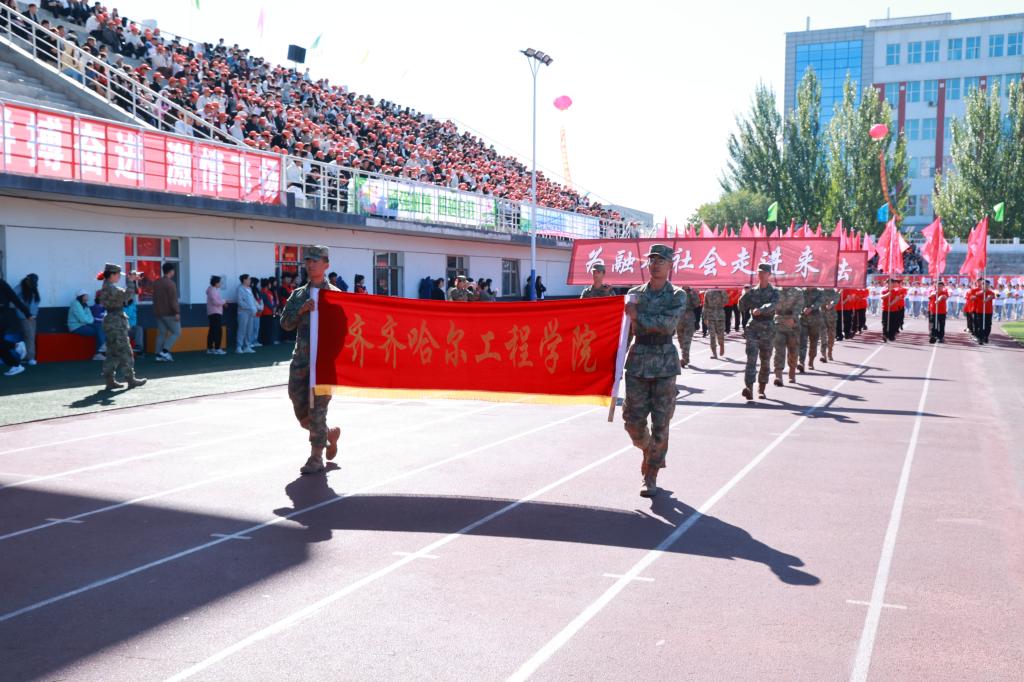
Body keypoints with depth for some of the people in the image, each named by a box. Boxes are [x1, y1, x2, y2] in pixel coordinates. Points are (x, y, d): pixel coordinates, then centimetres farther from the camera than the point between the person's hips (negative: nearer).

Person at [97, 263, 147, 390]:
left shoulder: (108, 287, 15)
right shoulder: (110, 288, -15)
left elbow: (128, 296, 19)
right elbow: (127, 295, -24)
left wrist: (134, 281, 12)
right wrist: (131, 281, -16)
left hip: (111, 321, 10)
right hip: (116, 322, -10)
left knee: (112, 353, 10)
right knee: (125, 352, -3)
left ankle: (110, 380, 11)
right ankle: (130, 379, 2)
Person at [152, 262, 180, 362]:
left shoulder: (156, 282, 13)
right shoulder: (170, 283, -14)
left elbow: (155, 298, 19)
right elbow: (173, 300, -20)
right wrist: (177, 312, -21)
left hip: (158, 312, 8)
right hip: (169, 313, -8)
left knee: (161, 333, 9)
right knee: (176, 332, -1)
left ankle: (159, 355, 4)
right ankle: (165, 351, -12)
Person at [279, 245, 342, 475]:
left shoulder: (335, 294, 1)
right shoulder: (298, 294, 13)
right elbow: (285, 324, 4)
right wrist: (301, 310, -11)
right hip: (300, 359, 5)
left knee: (317, 409, -6)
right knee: (301, 412, 7)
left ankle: (316, 458, 4)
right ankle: (330, 434, 33)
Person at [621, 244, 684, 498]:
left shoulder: (677, 296, 0)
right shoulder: (635, 293, 9)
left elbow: (668, 324, -17)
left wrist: (638, 316, -13)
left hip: (664, 363, -2)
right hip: (637, 361, 2)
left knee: (660, 424, -1)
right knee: (633, 420, 2)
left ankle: (651, 477, 9)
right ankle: (648, 450, 34)